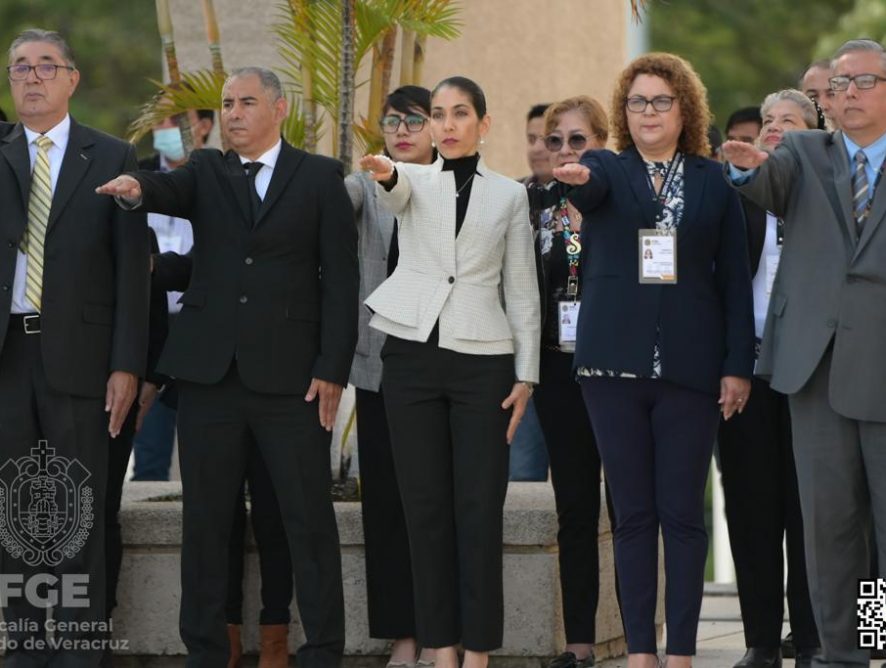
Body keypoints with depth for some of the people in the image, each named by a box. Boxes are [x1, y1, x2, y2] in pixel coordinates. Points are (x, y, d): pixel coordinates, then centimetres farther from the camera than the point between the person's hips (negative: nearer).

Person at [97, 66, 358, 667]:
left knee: (309, 520, -1)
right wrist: (138, 188, -34)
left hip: (290, 375, -3)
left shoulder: (320, 178, 5)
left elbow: (341, 279, 1)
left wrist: (332, 369, -7)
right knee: (206, 520, 6)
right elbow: (173, 191, -10)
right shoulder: (207, 172, 13)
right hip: (210, 370, 3)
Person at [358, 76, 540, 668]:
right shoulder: (413, 181, 7)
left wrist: (526, 374, 1)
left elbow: (522, 290, 7)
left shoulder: (509, 194, 8)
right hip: (413, 352, 1)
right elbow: (396, 192, -19)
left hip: (481, 358, -1)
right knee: (426, 503, 2)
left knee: (479, 507, -3)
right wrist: (385, 173, -44)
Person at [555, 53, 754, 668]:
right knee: (633, 514, 3)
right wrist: (579, 177, -42)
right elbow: (593, 186, -18)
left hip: (689, 365, 0)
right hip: (615, 363, 0)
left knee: (683, 513, 0)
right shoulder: (608, 172, 8)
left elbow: (734, 278, 6)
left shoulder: (713, 183, 8)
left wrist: (738, 365, -1)